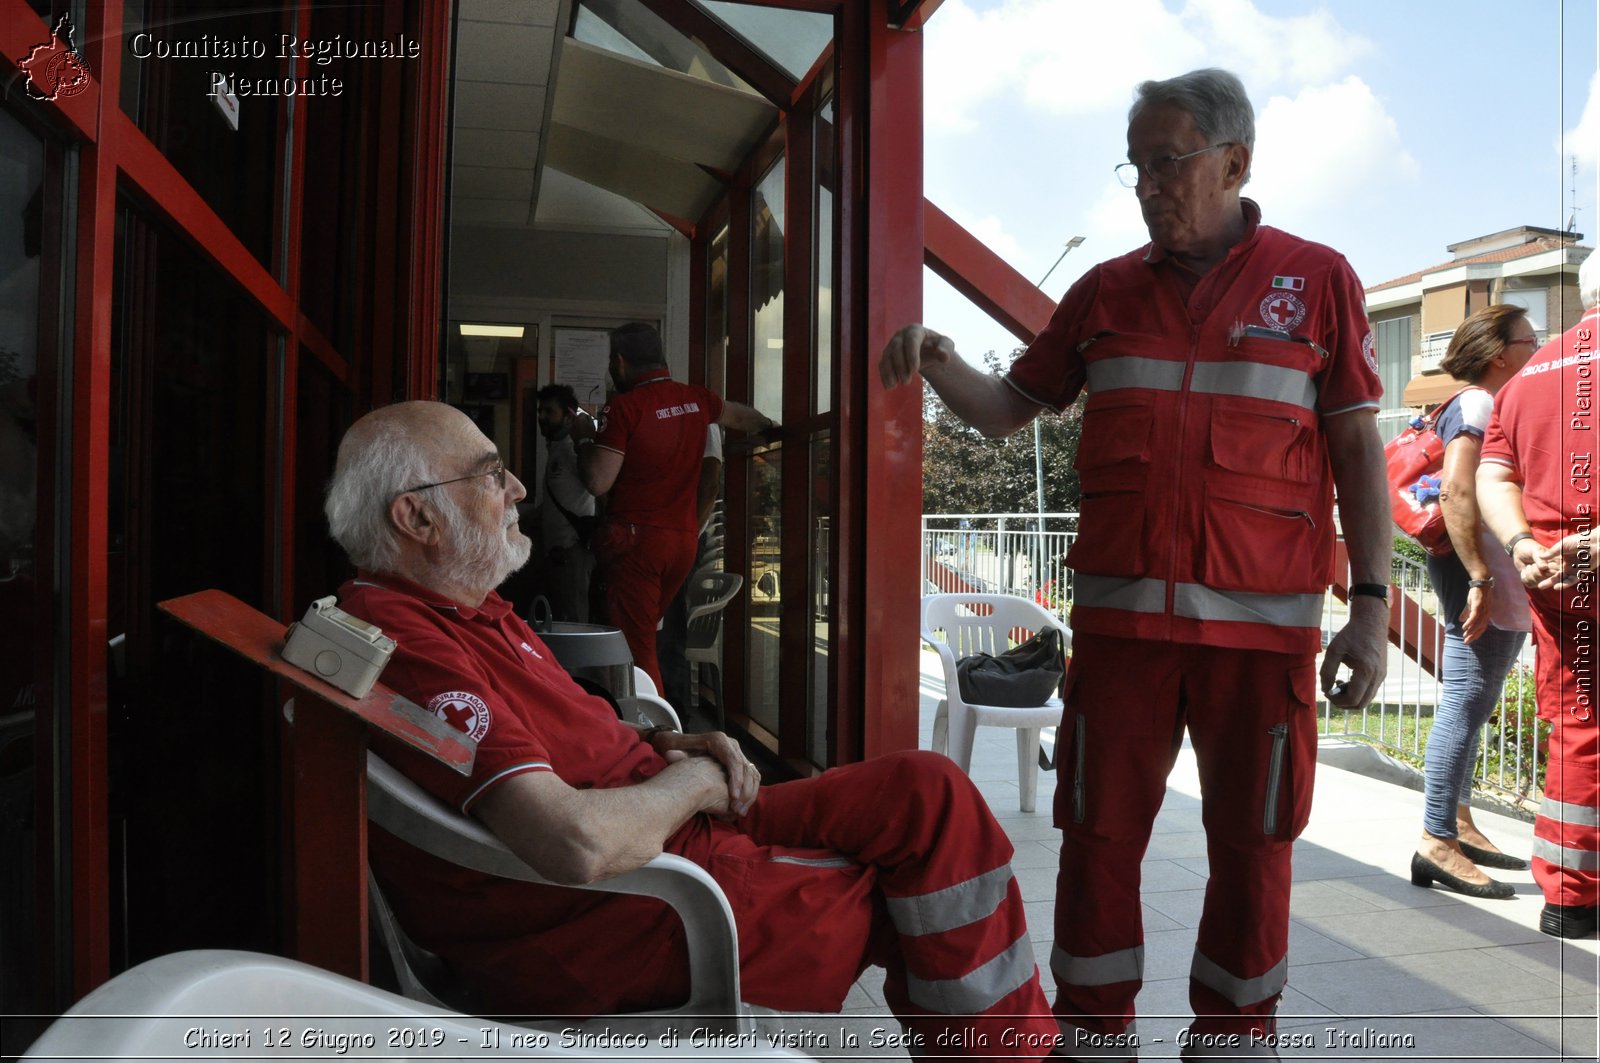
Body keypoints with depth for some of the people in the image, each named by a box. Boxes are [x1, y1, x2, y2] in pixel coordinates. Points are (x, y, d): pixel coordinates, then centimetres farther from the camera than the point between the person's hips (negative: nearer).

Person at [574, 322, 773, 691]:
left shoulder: (623, 408, -12)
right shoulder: (696, 399, 8)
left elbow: (598, 483, -15)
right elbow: (739, 415, 29)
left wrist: (583, 440, 3)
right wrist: (769, 426, 50)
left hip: (635, 539, -7)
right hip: (684, 538, 7)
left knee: (636, 647, -2)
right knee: (644, 635, 18)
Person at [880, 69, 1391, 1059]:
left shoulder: (1317, 279, 5)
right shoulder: (1106, 291, 11)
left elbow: (1357, 448, 3)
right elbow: (1010, 408, 13)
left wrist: (1371, 606, -4)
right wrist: (941, 364, -7)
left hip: (1266, 616, -1)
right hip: (1121, 611, 2)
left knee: (1253, 841, 9)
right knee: (1100, 834, 6)